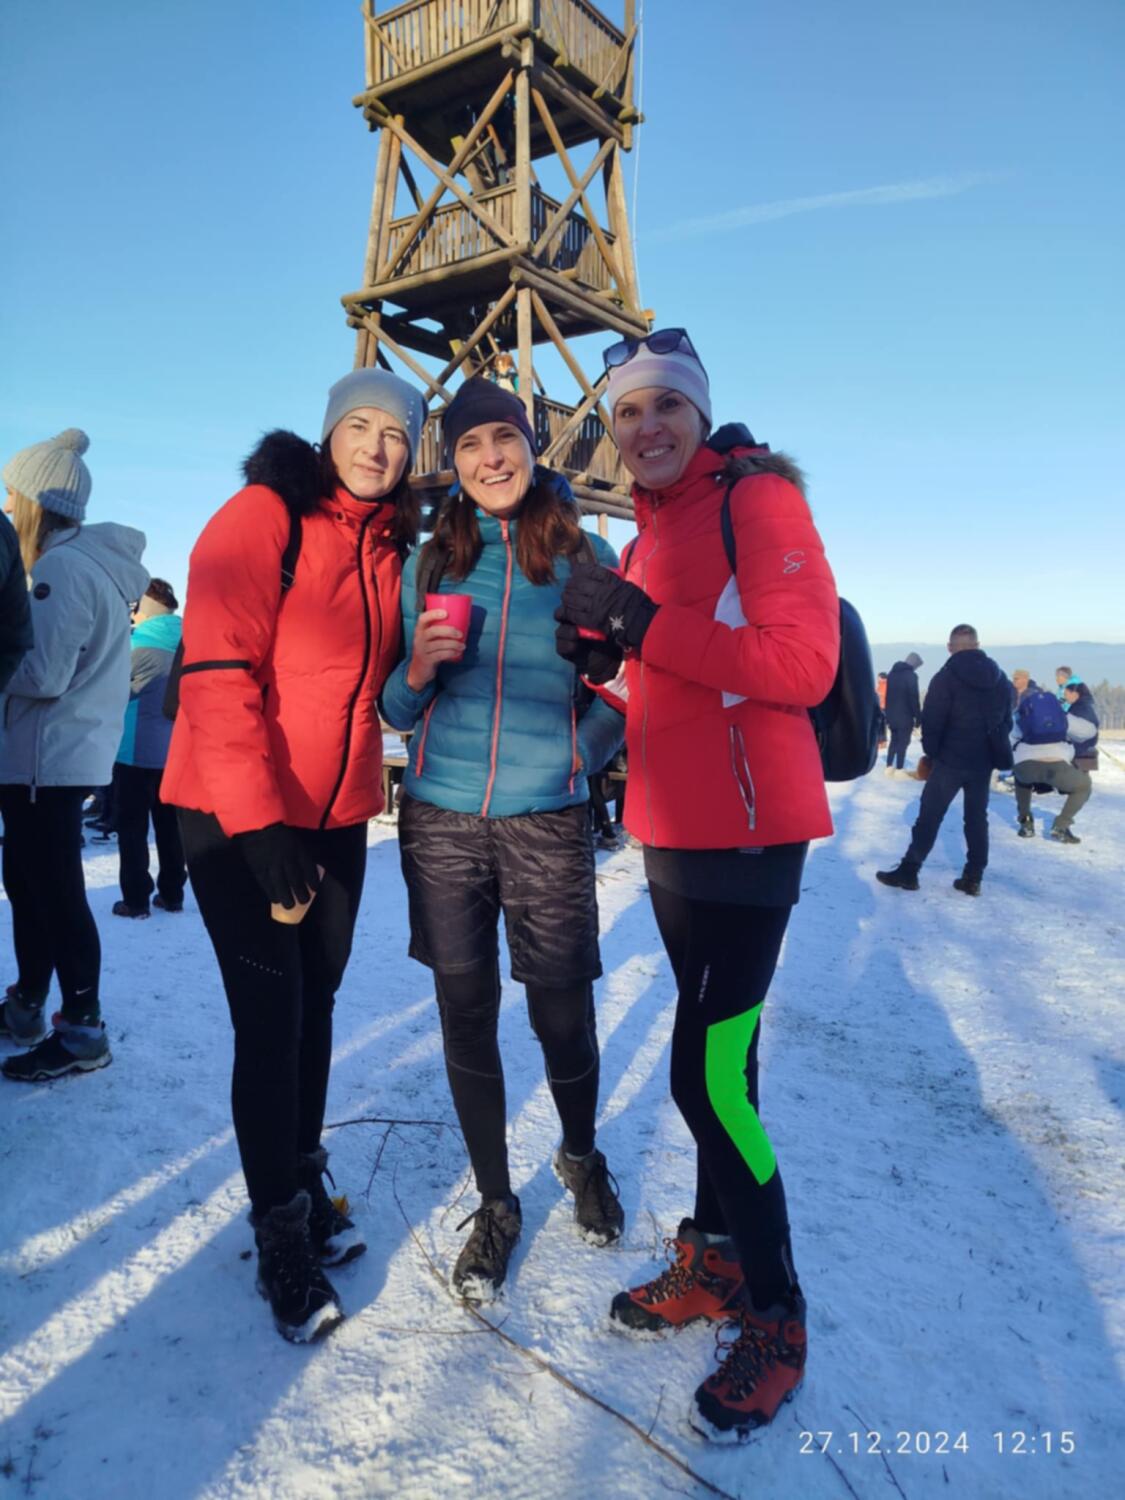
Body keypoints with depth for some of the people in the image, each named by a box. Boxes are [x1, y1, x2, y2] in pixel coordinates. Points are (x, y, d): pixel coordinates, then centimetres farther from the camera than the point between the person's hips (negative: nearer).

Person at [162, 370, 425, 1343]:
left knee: (315, 1003, 15)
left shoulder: (391, 545, 9)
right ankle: (283, 1235, 18)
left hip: (338, 814, 6)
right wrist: (259, 822, -23)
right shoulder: (262, 518, -11)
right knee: (271, 1017, -1)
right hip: (239, 815, -6)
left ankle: (305, 1182, 35)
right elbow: (218, 677, -18)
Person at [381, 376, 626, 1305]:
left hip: (546, 822, -2)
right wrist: (416, 672, -10)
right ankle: (496, 1204, 30)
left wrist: (584, 751, -9)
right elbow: (400, 711, 10)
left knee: (564, 1017, 4)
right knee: (466, 1017, 8)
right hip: (440, 820, 2)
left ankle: (581, 1158, 38)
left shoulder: (587, 556, 2)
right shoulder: (429, 564, 8)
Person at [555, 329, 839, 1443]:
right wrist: (599, 650, 2)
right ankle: (715, 1263, 34)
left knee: (707, 1071, -7)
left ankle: (774, 1317, 14)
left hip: (745, 826, -8)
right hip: (672, 828, 8)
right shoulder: (653, 530, 17)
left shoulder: (757, 497, -7)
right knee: (712, 1055, 16)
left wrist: (645, 625, -22)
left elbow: (803, 664, -18)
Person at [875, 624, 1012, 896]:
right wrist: (995, 751, 19)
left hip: (951, 759, -5)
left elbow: (932, 721, -12)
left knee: (929, 815, 0)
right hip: (984, 760, 5)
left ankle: (908, 871, 2)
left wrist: (931, 752, 2)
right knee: (977, 817, 10)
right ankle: (973, 878, 10)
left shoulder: (946, 677, -11)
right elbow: (1006, 720, 12)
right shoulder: (1001, 678, 7)